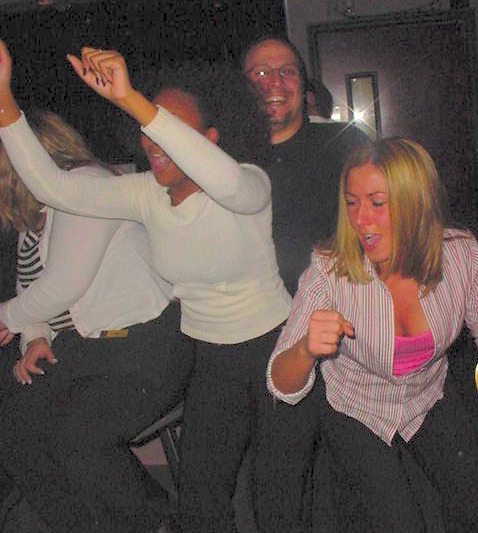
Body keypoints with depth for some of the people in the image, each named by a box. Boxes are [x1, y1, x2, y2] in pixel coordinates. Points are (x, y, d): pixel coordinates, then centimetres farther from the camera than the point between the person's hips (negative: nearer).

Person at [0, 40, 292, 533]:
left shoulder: (251, 183, -20)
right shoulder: (147, 194, -6)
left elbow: (226, 182, -46)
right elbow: (52, 186, -15)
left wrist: (130, 100, -51)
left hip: (273, 345, -3)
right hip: (210, 358, 4)